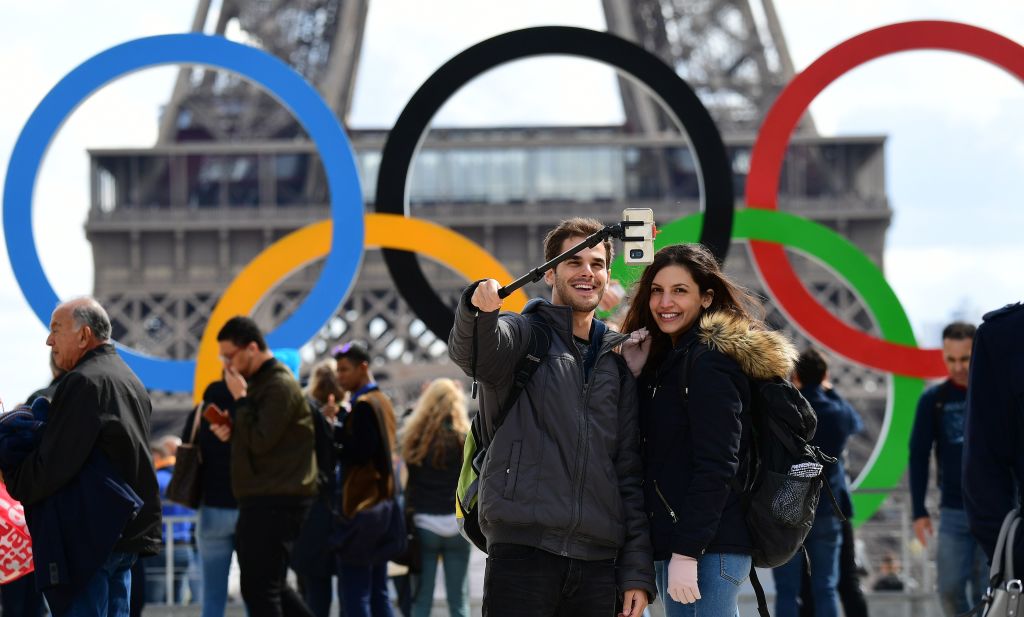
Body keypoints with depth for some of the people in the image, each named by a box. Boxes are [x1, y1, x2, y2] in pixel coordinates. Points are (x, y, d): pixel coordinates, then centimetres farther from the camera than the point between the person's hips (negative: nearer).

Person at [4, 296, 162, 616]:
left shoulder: (84, 381, -15)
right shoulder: (130, 380, 17)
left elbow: (53, 465, -20)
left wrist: (13, 481, -4)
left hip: (88, 536, -10)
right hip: (132, 528, 10)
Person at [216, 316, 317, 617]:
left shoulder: (279, 386, -14)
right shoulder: (260, 381, 17)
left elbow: (261, 441, -20)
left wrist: (240, 398, -14)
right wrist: (232, 430, 6)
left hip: (276, 500, -10)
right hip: (262, 499, 10)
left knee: (260, 588, -8)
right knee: (267, 584, 15)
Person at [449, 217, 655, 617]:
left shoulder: (618, 361, 18)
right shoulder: (523, 334, 7)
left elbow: (630, 471, 16)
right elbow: (469, 353, -18)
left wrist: (637, 571, 8)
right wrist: (479, 310, -41)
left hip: (598, 560, 4)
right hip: (523, 547, -4)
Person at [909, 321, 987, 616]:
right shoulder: (933, 400, 3)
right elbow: (919, 456, 5)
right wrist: (919, 511, 1)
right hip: (953, 511, 2)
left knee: (987, 592, -1)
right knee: (950, 588, -2)